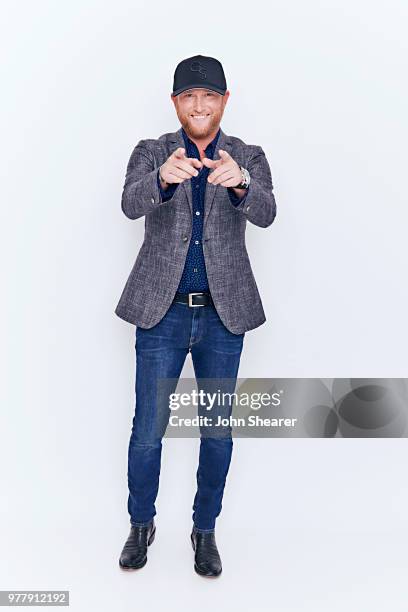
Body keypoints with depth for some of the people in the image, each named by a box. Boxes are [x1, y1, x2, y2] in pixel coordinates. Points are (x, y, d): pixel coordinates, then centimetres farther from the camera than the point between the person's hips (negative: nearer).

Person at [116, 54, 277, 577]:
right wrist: (164, 178, -41)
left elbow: (265, 213, -17)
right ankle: (141, 525, 31)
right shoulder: (151, 152, 1)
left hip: (224, 315, 1)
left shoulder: (249, 157, 2)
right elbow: (130, 204, -19)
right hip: (162, 313, 0)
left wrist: (240, 182, -40)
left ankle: (205, 531, 31)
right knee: (147, 430, 6)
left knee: (218, 430, 11)